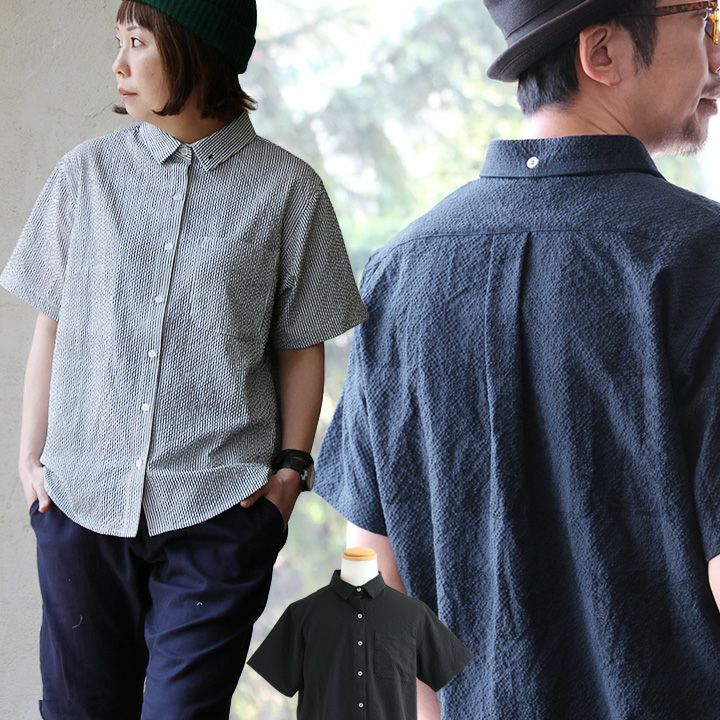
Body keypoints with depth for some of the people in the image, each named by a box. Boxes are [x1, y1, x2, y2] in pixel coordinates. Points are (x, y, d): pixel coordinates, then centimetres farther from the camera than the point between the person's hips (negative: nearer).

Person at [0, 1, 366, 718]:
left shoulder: (287, 188, 0)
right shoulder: (86, 172, 5)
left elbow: (301, 347, 5)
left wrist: (290, 466, -2)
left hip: (219, 505, -2)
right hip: (81, 498, 3)